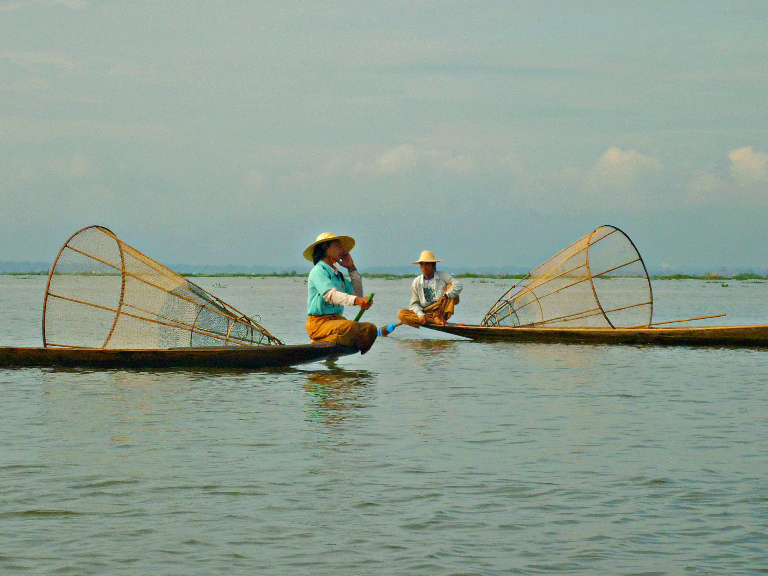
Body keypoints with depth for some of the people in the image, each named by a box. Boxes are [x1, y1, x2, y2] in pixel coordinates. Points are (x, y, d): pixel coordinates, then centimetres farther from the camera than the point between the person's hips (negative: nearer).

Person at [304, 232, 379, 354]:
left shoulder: (337, 274, 21)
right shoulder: (318, 271, -7)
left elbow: (357, 292, 24)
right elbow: (330, 295, -25)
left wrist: (352, 269, 19)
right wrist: (356, 300, -41)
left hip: (337, 319, 8)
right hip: (319, 322, -8)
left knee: (370, 329, -13)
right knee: (351, 327, -34)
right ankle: (317, 344, -19)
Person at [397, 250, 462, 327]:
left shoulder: (443, 276, -2)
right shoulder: (416, 282, 1)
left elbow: (458, 286, -18)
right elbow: (414, 304, 1)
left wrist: (445, 296, -36)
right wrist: (421, 315, -21)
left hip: (440, 311, -1)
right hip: (425, 313, 1)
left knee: (451, 286, -16)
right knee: (401, 314, -24)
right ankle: (434, 320, -35)